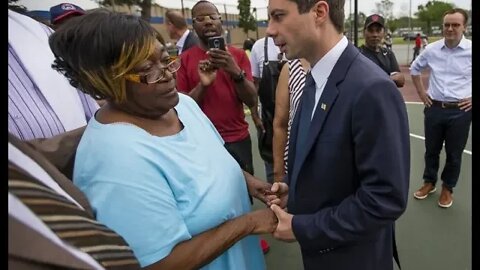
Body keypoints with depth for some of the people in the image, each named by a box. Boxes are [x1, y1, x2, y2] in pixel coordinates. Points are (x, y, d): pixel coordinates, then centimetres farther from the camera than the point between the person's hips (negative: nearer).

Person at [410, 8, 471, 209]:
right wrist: (421, 92, 10)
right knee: (431, 150, 15)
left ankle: (447, 188, 31)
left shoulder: (470, 50, -8)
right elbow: (415, 69, 17)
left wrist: (473, 98, -6)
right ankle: (429, 182, 35)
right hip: (434, 108, 2)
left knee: (454, 154, 10)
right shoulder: (431, 49, 0)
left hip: (460, 111, -2)